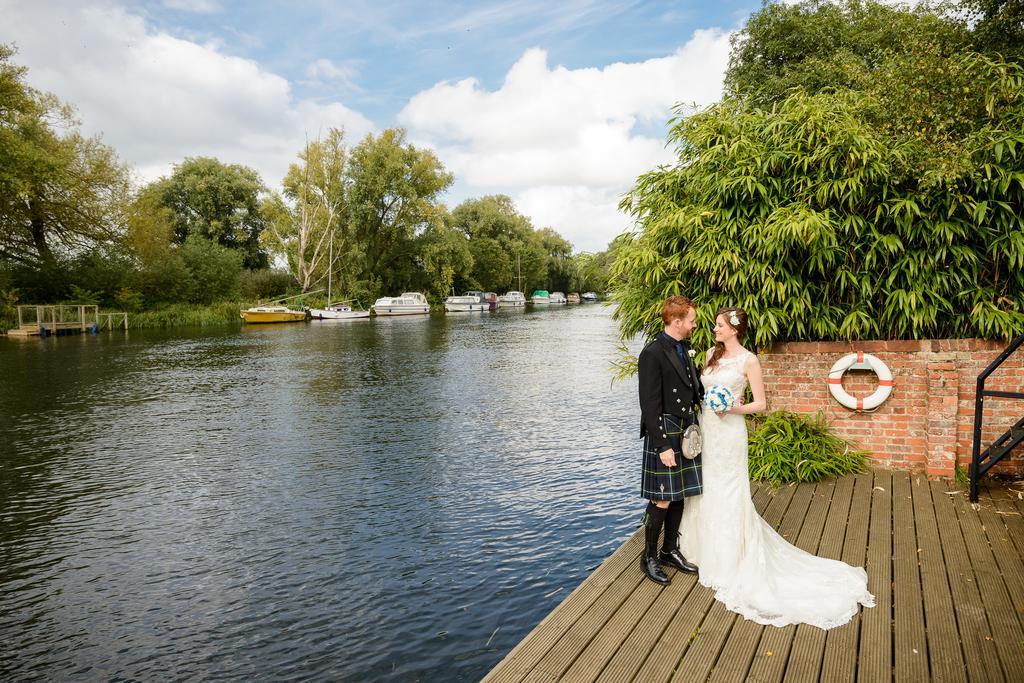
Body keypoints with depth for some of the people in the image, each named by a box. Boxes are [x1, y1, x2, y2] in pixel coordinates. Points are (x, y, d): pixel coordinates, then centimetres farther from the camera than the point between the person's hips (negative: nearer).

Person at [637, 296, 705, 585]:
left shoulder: (683, 349, 10)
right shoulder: (653, 354, -17)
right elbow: (650, 405, -19)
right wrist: (663, 446, -20)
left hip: (687, 431, 8)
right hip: (665, 434, -8)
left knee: (679, 496, 16)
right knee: (662, 500, 1)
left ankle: (670, 550, 31)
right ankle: (649, 557, 18)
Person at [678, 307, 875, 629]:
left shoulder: (749, 360, -10)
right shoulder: (712, 353, 7)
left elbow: (760, 403, -6)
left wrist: (733, 408, -21)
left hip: (728, 432, -6)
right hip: (705, 427, 6)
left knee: (729, 495, 1)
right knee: (705, 490, 14)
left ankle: (731, 562, 15)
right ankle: (707, 549, 32)